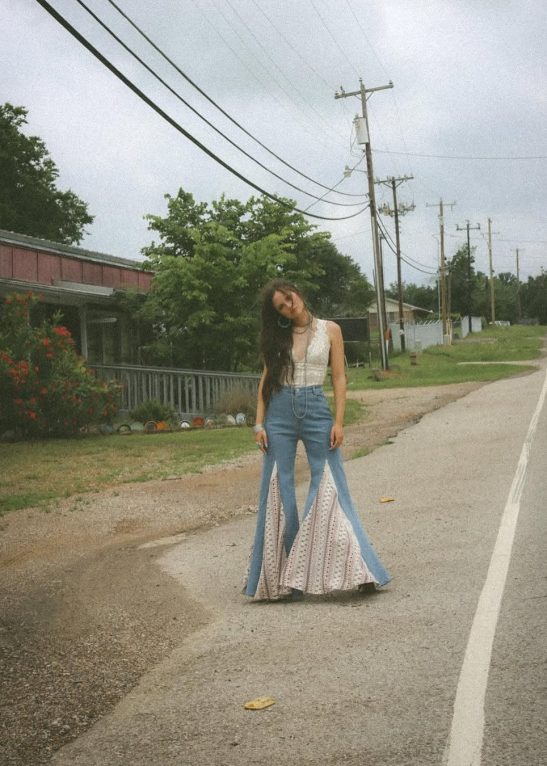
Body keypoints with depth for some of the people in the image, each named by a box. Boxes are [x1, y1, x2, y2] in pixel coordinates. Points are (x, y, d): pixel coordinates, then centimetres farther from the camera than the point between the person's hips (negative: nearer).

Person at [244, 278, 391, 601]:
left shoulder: (329, 329, 3)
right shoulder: (277, 336, 9)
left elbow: (339, 378, 1)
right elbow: (267, 379, 9)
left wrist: (338, 421, -8)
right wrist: (259, 423, 1)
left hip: (317, 410, -2)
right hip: (280, 412, 2)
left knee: (330, 488, -4)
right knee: (278, 493, 2)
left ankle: (358, 570, 1)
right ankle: (281, 576, 11)